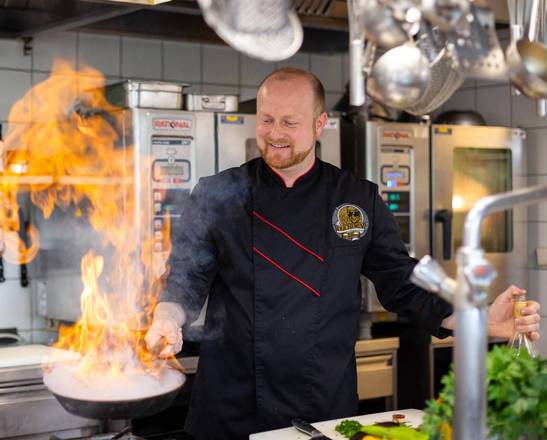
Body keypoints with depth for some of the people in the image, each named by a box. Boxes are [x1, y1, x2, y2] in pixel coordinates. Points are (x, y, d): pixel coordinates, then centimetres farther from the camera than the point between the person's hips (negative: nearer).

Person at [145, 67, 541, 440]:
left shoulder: (360, 200, 3)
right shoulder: (218, 195, 0)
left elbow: (403, 287, 5)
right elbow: (187, 278, 1)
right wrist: (169, 317, -21)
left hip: (328, 406, 1)